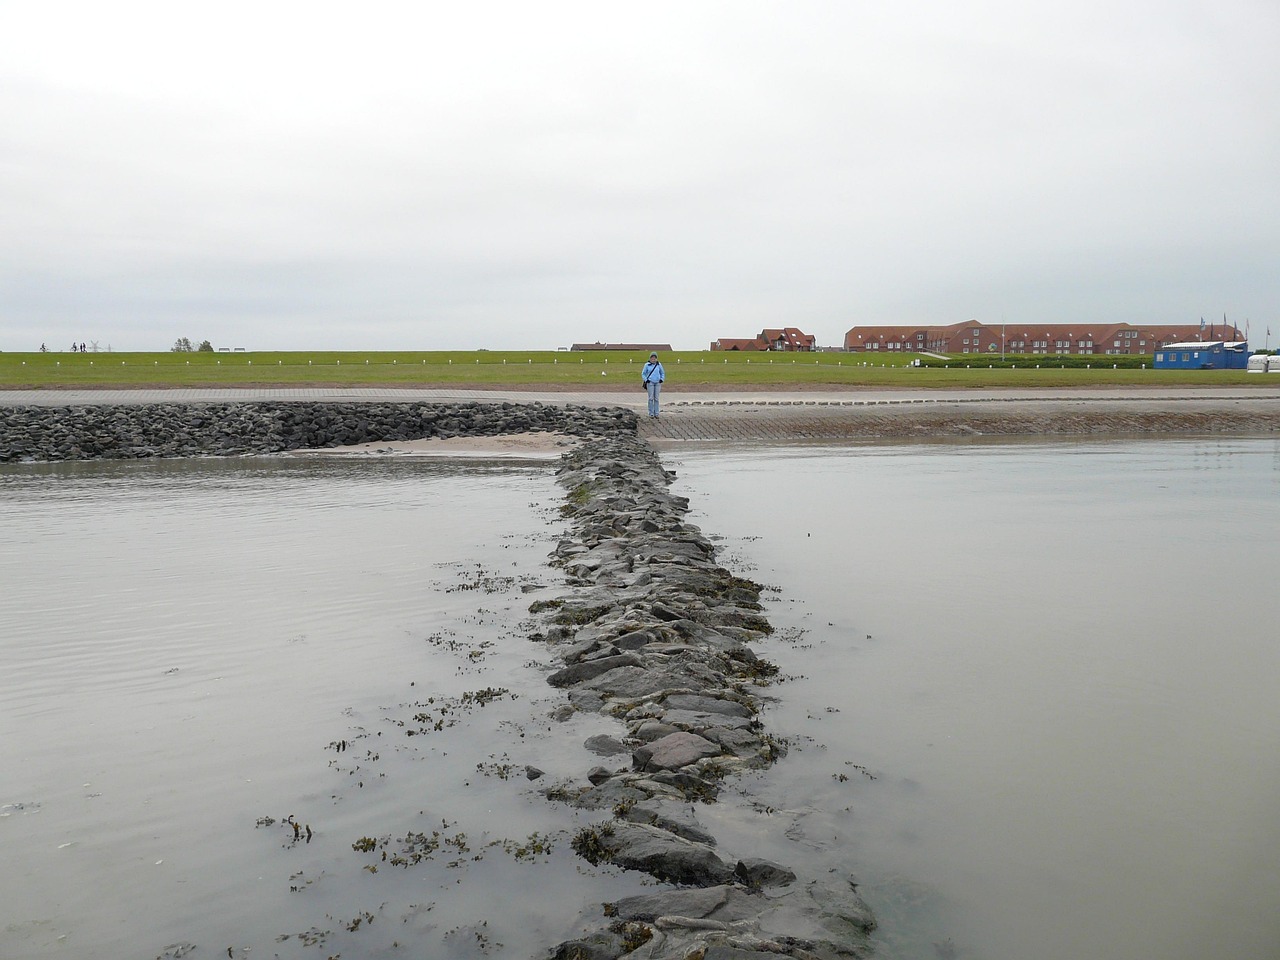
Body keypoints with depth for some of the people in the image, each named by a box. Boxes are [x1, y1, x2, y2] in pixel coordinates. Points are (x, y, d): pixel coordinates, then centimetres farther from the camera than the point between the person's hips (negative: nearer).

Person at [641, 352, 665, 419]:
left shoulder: (659, 365, 5)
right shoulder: (647, 365, 0)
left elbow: (662, 373, 15)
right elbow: (643, 374, 7)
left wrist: (661, 379, 0)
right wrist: (646, 380, -6)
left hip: (657, 383, 2)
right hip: (650, 383, -2)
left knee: (656, 399, 2)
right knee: (651, 398, -5)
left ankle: (656, 414, 6)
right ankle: (651, 413, 0)